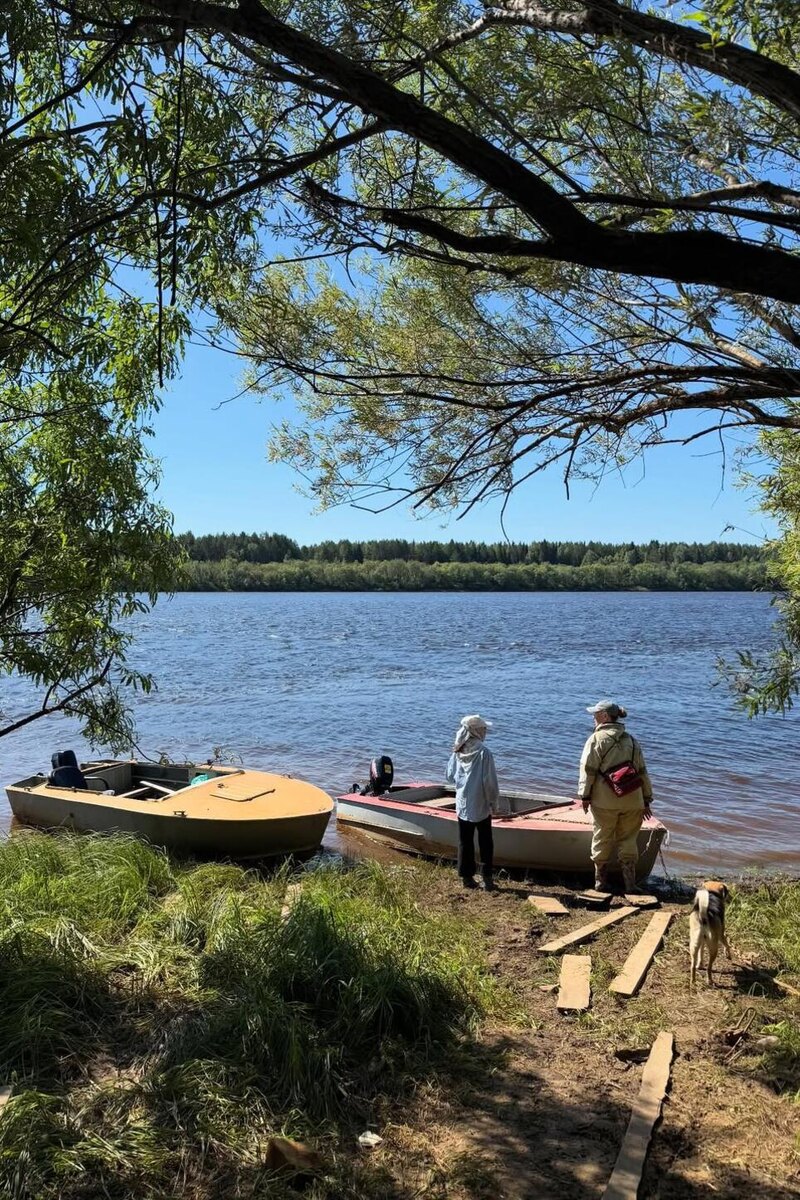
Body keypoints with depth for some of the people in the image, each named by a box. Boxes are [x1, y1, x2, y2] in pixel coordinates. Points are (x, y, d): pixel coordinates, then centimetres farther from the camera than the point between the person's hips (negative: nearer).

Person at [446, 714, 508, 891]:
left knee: (465, 842, 11)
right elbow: (490, 781, -15)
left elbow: (450, 775, 5)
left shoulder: (457, 751, -3)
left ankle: (466, 876, 17)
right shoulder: (484, 752, -17)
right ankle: (486, 878, 10)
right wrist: (495, 803, -5)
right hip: (480, 805, -4)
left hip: (462, 803, 4)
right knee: (485, 843, 9)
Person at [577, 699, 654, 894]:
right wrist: (646, 800, 20)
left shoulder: (596, 739, -3)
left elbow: (588, 769, -8)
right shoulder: (631, 741, 14)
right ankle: (630, 884, 8)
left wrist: (585, 795, -3)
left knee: (602, 839, 7)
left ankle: (601, 881, 14)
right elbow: (642, 771, 15)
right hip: (632, 801, 4)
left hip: (604, 801, -4)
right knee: (628, 840, 10)